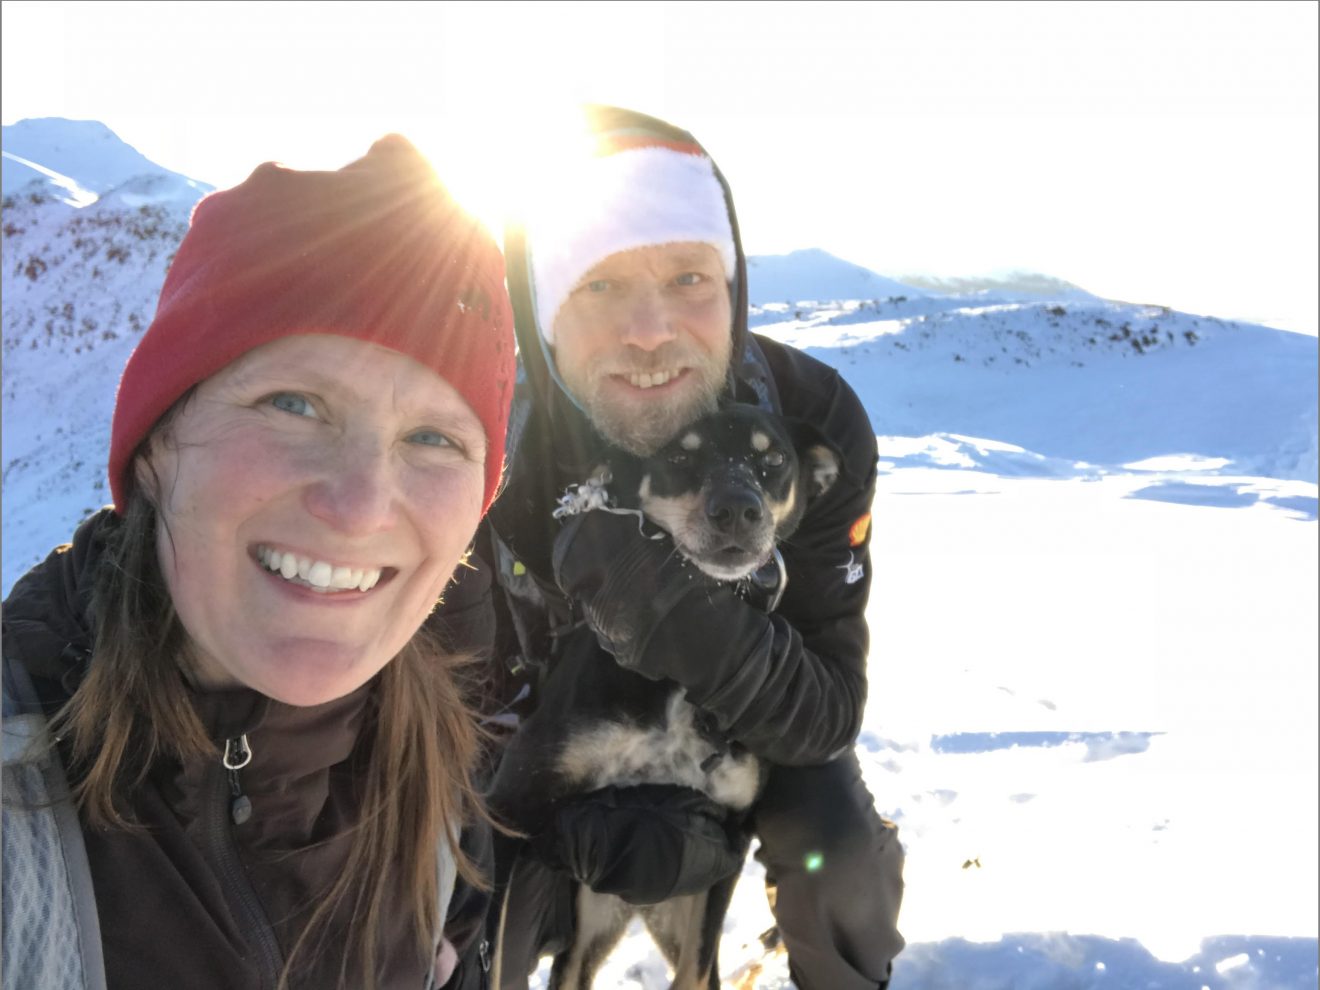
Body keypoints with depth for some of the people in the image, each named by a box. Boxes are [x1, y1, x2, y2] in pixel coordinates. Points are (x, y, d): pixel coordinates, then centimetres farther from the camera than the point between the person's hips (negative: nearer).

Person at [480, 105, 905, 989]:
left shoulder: (813, 420, -30)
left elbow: (828, 715, -28)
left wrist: (675, 610, -48)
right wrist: (585, 831, -36)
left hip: (754, 716, 1)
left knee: (839, 863, -23)